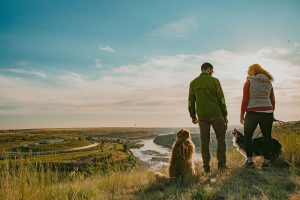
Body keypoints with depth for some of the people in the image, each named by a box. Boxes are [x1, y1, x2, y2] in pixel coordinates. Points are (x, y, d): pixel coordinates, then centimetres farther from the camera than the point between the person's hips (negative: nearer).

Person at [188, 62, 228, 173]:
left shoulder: (193, 83, 7)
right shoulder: (214, 81, -3)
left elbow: (191, 101, 8)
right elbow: (221, 99, -3)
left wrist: (193, 116, 15)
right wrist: (225, 115, 5)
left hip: (202, 117, 3)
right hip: (216, 115, -2)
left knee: (204, 141, 9)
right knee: (221, 139, 11)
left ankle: (206, 166, 10)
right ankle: (221, 164, 9)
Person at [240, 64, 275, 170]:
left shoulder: (248, 82, -2)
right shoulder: (269, 83, 11)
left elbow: (245, 100, -6)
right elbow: (273, 101, 12)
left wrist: (242, 115, 1)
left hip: (252, 113, -3)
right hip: (267, 113, 4)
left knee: (248, 136, 10)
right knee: (267, 137, 11)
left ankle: (249, 161, 11)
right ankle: (266, 162, 13)